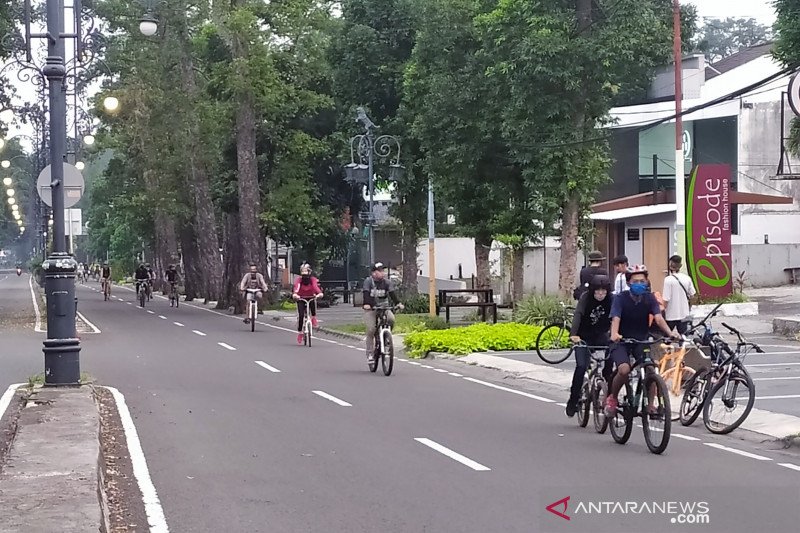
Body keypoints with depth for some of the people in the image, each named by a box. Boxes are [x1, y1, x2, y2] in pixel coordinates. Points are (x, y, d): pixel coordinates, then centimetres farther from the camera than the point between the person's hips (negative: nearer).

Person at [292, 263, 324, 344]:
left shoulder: (313, 279, -16)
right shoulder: (298, 279, -17)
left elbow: (316, 286, -36)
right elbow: (296, 286, -36)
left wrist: (320, 293, -57)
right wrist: (295, 294, -58)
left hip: (311, 297, 0)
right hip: (301, 298, 0)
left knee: (313, 303, -36)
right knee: (301, 315, -15)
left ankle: (313, 318, -12)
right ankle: (300, 332, -1)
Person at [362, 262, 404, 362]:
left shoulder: (387, 282, 0)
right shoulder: (368, 281, -8)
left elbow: (392, 293, -12)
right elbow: (366, 293, -21)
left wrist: (398, 303, -30)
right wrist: (366, 304, -40)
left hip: (383, 307, 3)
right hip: (370, 309, -3)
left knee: (391, 319, -28)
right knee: (371, 330, -13)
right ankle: (370, 353, -4)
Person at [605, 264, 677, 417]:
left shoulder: (649, 298, -6)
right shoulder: (621, 299, -14)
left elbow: (658, 318, -20)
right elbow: (615, 319, -28)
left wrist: (670, 333, -39)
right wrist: (614, 334, -50)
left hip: (641, 341, 3)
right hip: (622, 341, -3)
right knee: (624, 370, -28)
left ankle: (649, 404, -3)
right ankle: (612, 398, -2)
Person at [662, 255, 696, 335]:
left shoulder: (668, 280, -17)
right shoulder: (687, 278, -3)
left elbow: (666, 299, -17)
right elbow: (692, 295, 6)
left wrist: (664, 309, -3)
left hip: (671, 314, -4)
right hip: (684, 313, 4)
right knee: (683, 336, 13)